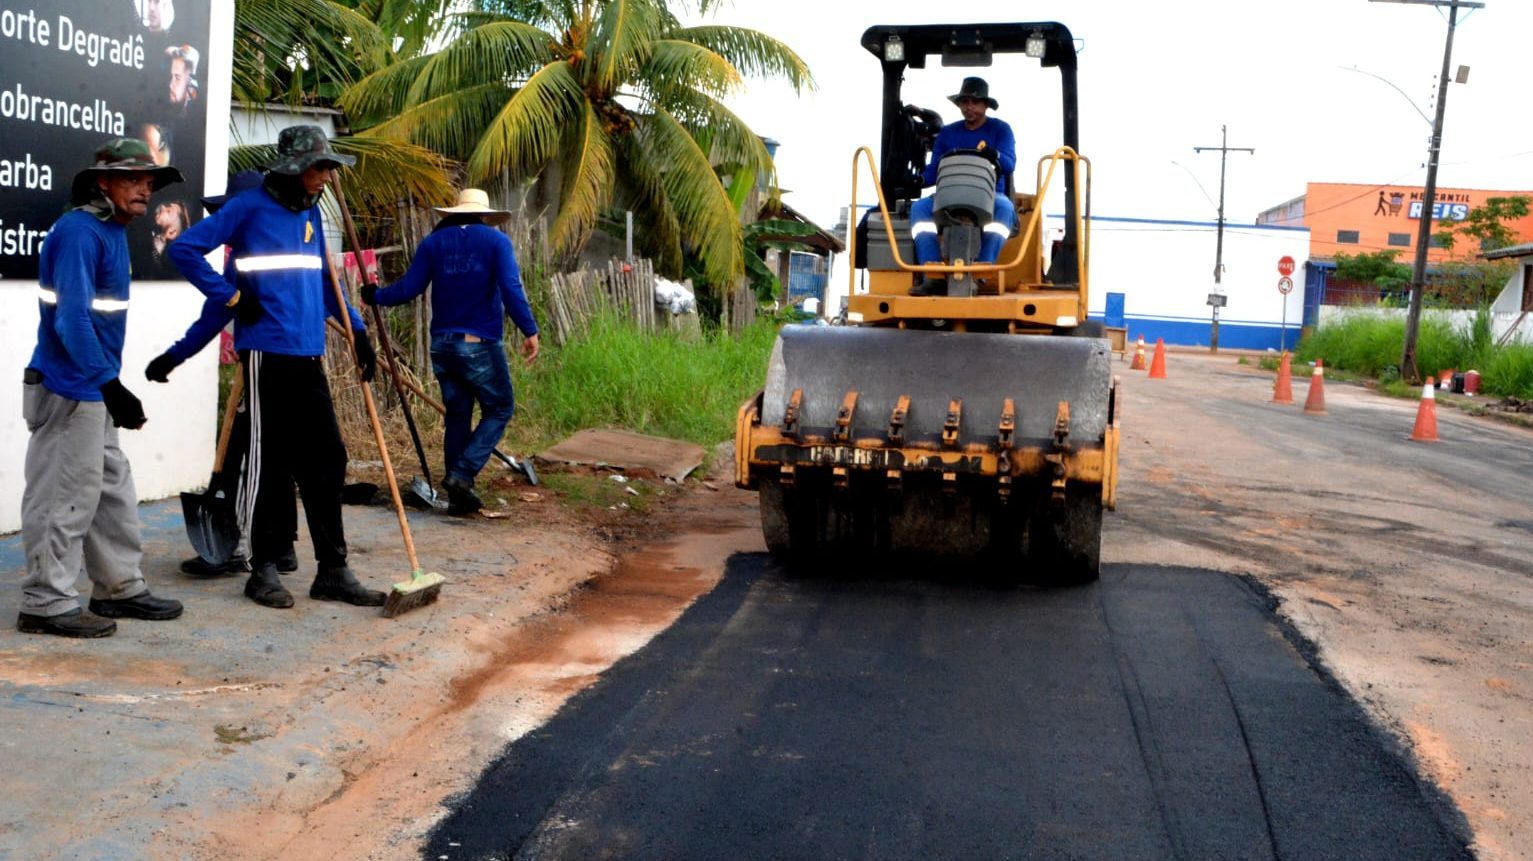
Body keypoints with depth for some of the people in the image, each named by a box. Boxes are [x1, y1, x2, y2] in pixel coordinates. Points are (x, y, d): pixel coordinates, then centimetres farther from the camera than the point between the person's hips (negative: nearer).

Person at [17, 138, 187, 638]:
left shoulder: (112, 231, 14)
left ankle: (120, 588, 27)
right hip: (69, 389, -10)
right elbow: (71, 320, -24)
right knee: (64, 497, -3)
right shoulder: (80, 231, -16)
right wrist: (110, 385, -27)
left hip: (94, 389, 10)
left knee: (113, 492, 16)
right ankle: (46, 604, 7)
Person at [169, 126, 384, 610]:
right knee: (269, 462, 1)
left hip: (309, 356, 7)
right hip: (266, 353, -7)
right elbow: (185, 249, -8)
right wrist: (229, 296, -9)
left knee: (327, 460, 7)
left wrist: (357, 331, 15)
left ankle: (333, 570, 14)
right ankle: (264, 570, 13)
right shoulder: (249, 208, -5)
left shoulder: (310, 213, 15)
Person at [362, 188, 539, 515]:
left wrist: (375, 296, 20)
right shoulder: (496, 241, -1)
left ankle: (458, 495, 14)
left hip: (442, 345, 5)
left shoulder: (433, 242, 9)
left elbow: (408, 288, 3)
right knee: (499, 409, 8)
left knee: (457, 415, 13)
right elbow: (511, 289, -14)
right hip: (480, 344, -5)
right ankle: (462, 474, -7)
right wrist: (529, 331, -14)